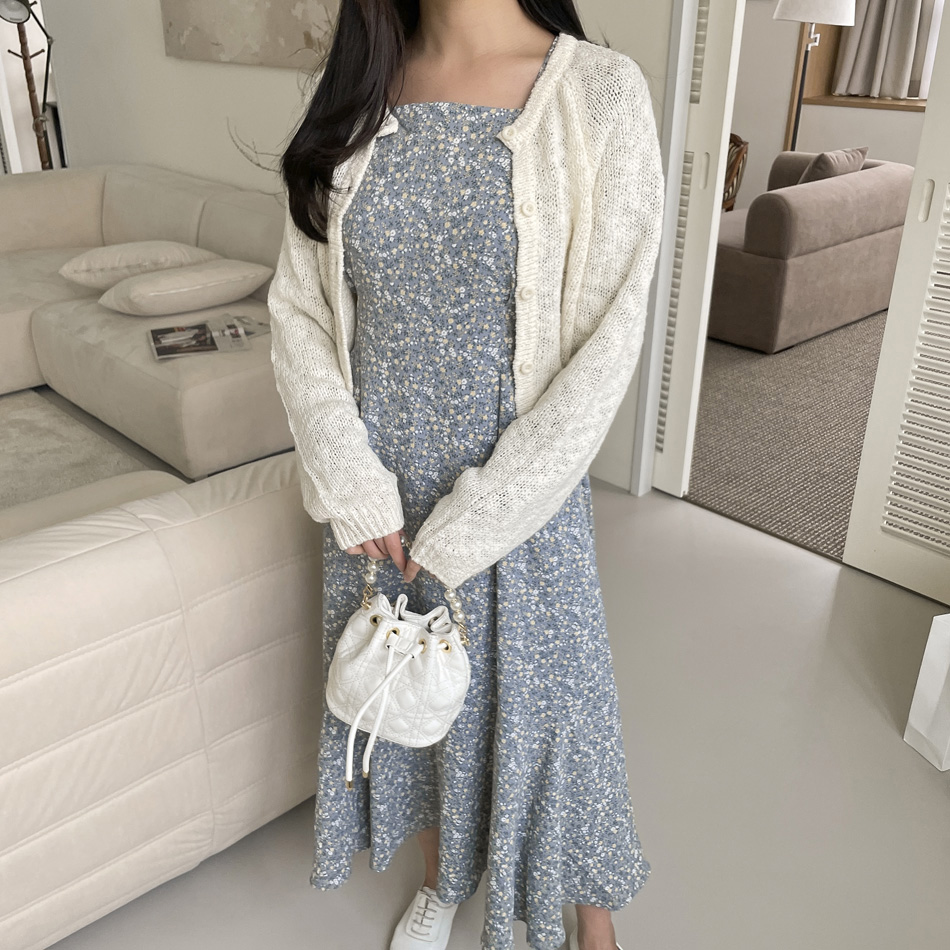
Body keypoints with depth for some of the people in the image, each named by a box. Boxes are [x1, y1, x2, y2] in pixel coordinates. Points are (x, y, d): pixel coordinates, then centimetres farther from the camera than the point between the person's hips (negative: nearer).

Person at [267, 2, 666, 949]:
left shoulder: (600, 92, -13)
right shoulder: (354, 87, 0)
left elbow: (604, 349, -15)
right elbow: (296, 309, 0)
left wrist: (465, 532, -15)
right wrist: (355, 487, -9)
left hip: (518, 494, -3)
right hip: (377, 491, 4)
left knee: (535, 703, 13)